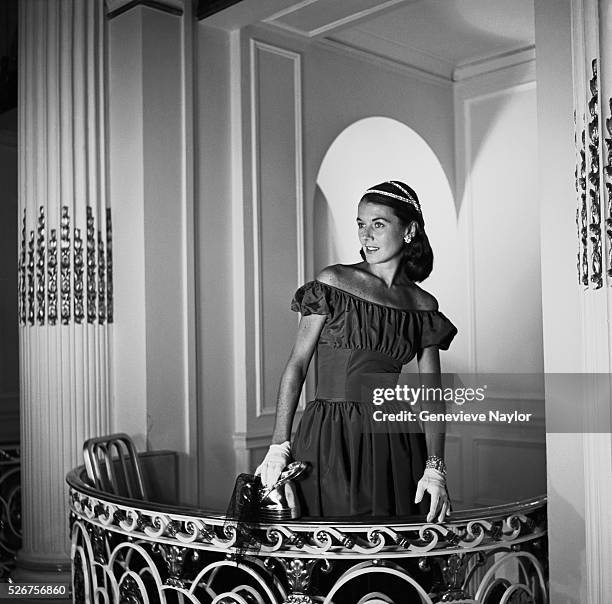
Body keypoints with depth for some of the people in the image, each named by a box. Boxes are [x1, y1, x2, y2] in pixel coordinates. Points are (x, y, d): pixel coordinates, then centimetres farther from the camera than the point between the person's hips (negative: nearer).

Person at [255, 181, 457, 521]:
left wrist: (435, 467, -8)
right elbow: (297, 365, -3)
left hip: (393, 442, 3)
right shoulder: (333, 282, -1)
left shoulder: (423, 306, 6)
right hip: (329, 440, -2)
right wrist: (279, 446, -10)